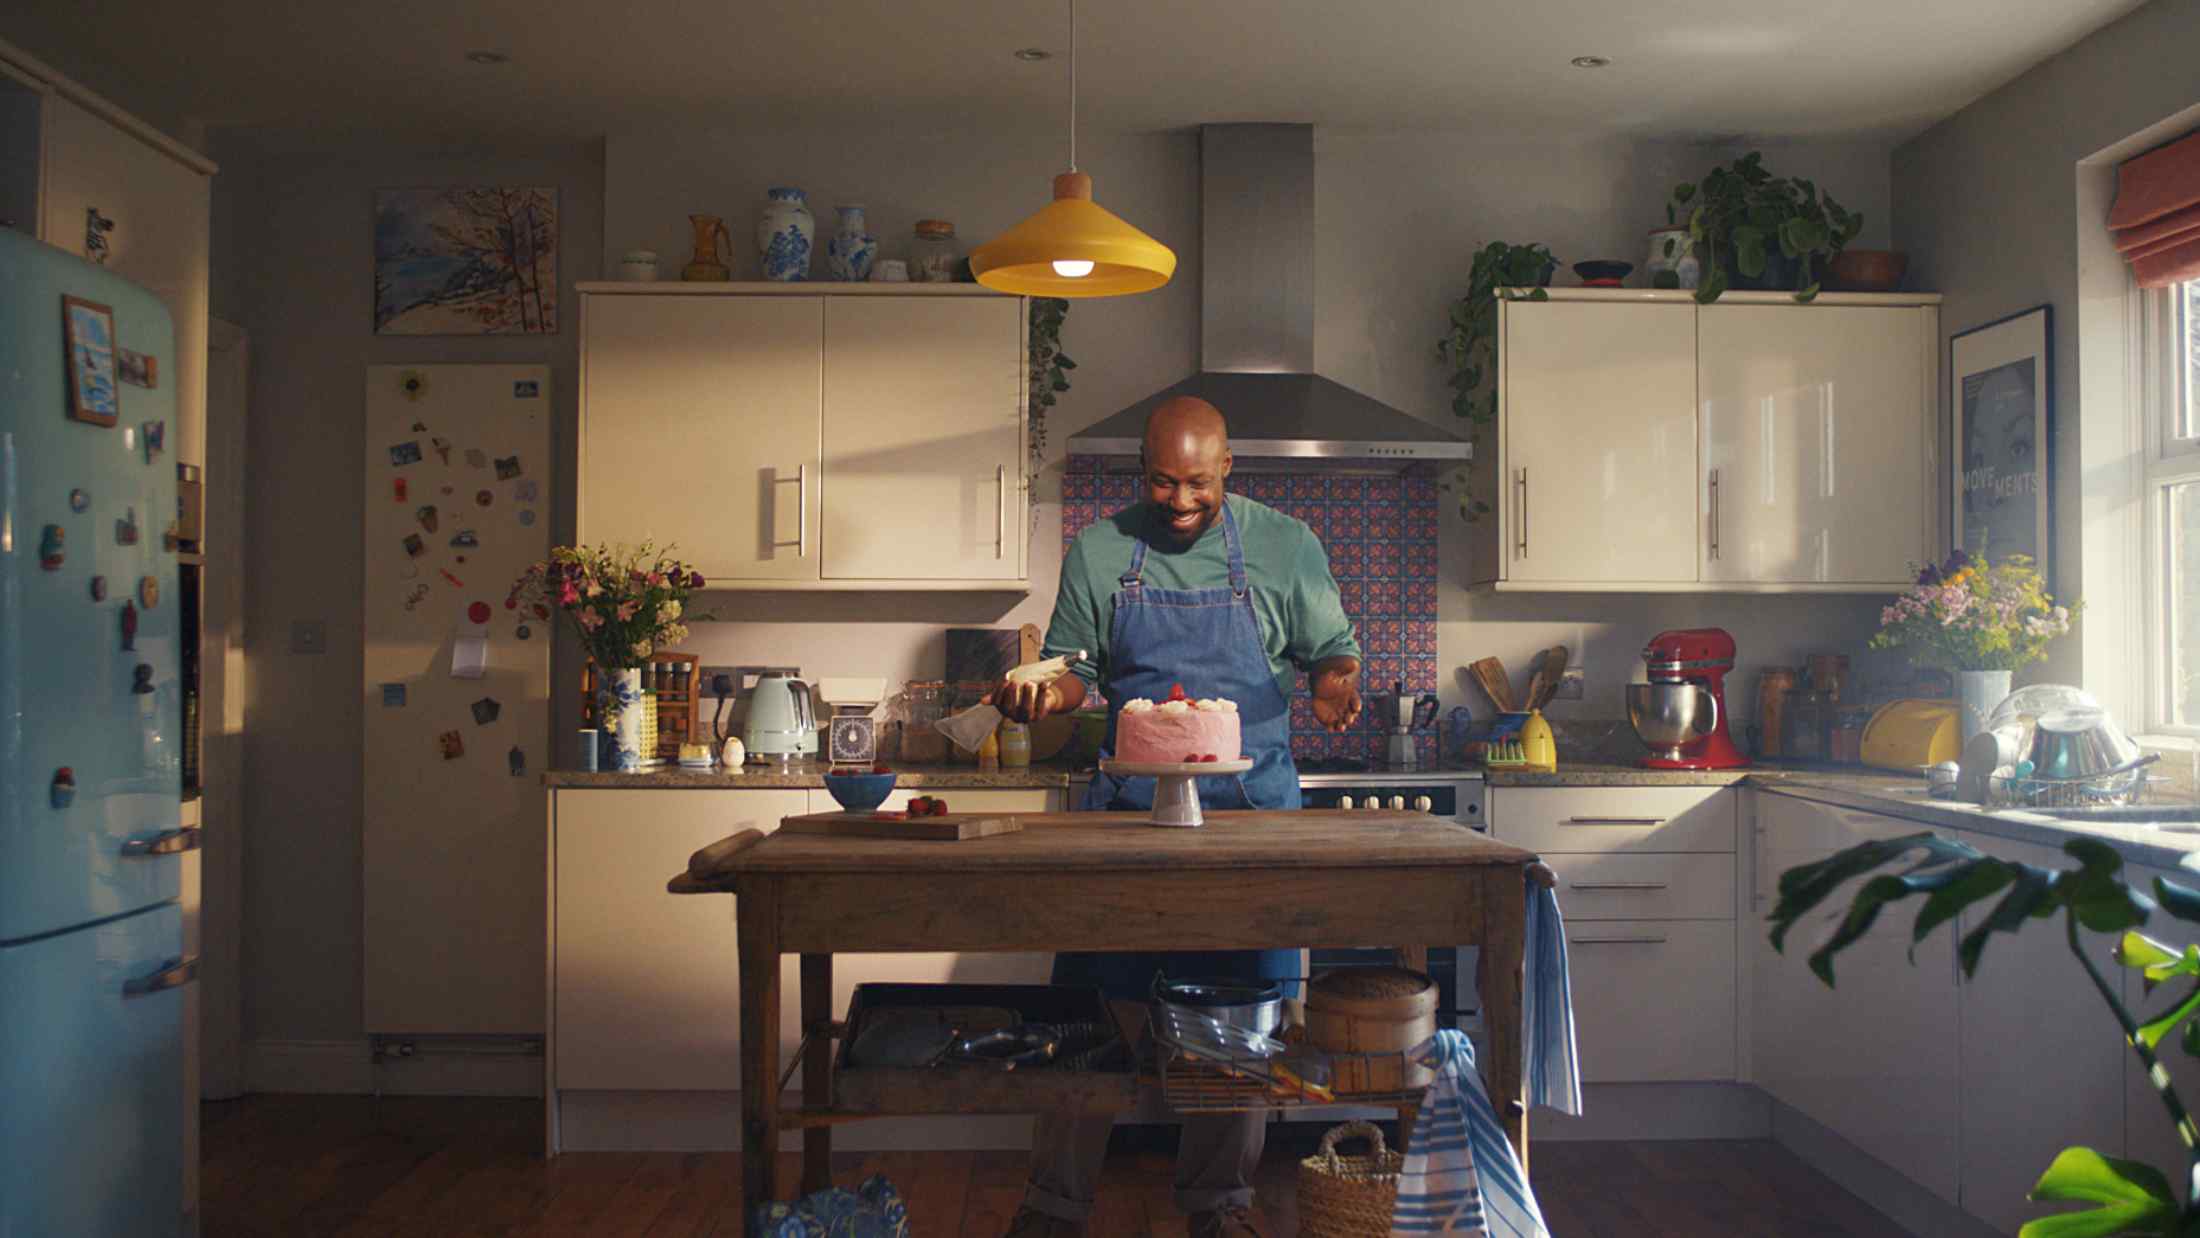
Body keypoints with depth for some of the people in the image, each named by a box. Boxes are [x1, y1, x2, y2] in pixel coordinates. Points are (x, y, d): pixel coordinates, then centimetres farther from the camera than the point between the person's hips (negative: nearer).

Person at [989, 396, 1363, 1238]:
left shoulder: (1284, 546, 4)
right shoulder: (1098, 552, 5)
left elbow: (1332, 652, 10)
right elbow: (1074, 667, 10)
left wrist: (1336, 685, -12)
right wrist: (1044, 692, -12)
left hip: (1250, 807, 0)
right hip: (1126, 806, 0)